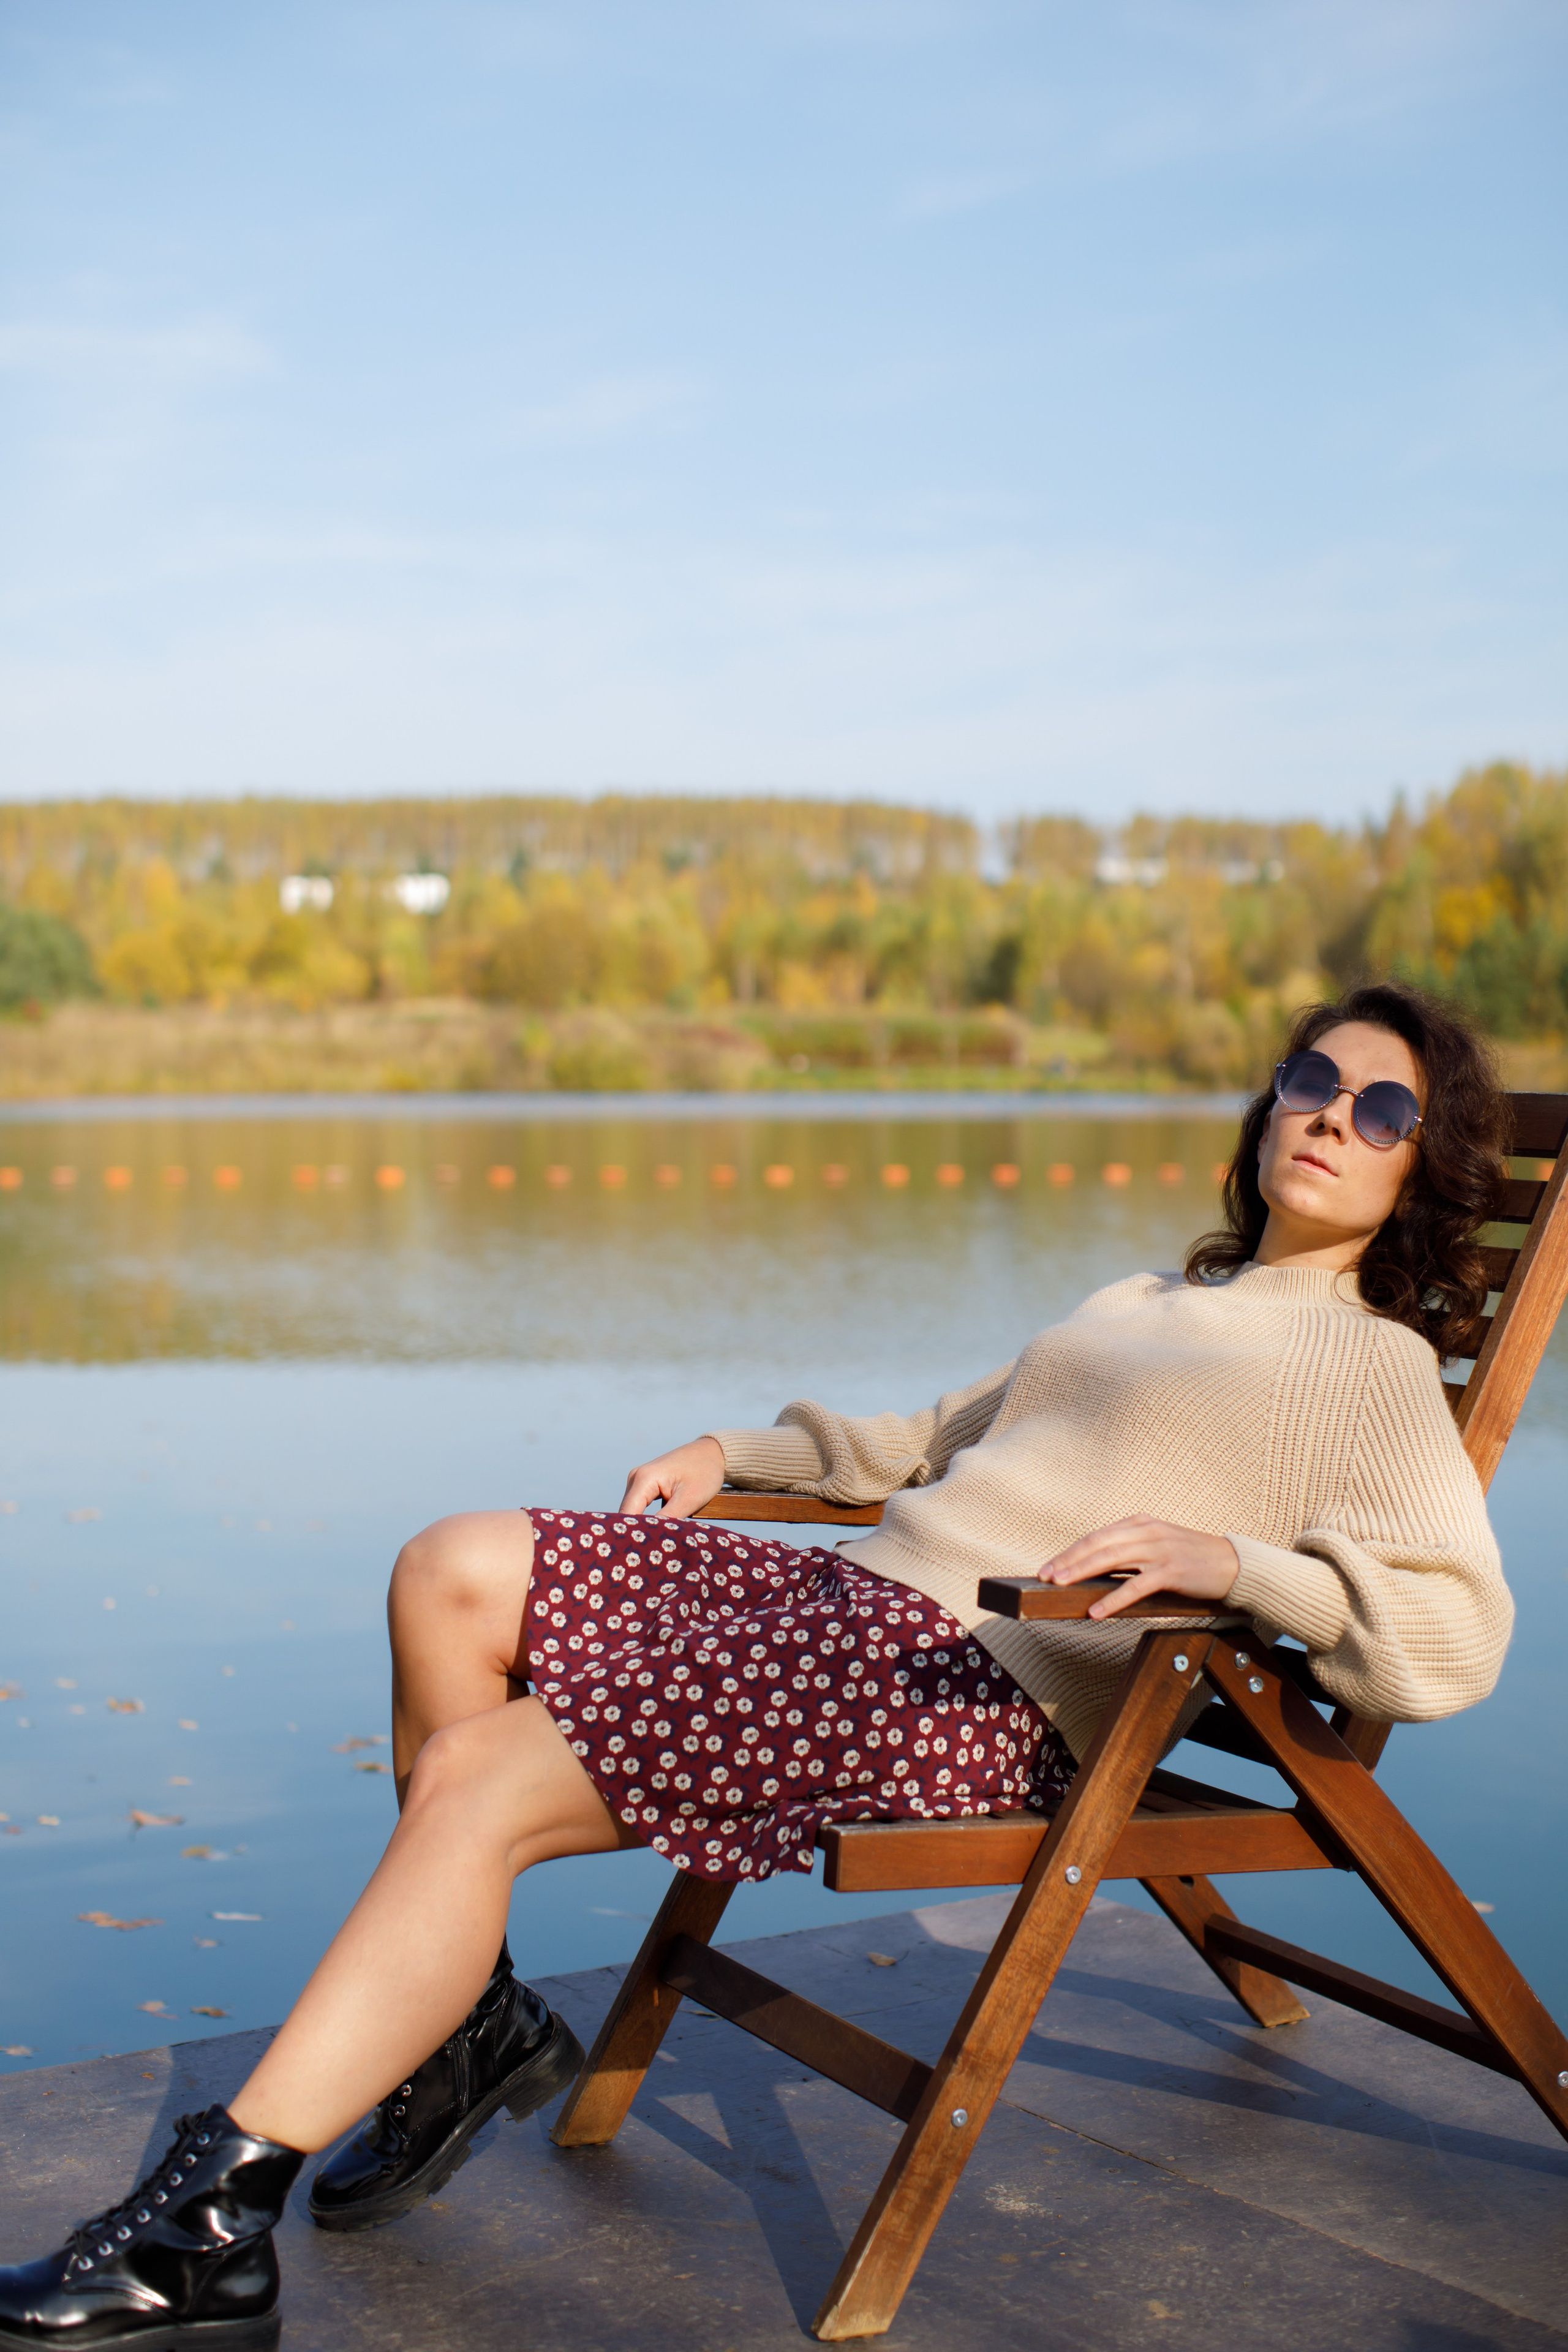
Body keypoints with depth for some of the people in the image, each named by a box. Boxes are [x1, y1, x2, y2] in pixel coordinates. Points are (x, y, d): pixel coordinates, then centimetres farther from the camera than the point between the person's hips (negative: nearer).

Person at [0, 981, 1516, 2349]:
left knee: (478, 1777, -20)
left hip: (986, 1688, -8)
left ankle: (212, 2230, -15)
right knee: (454, 1572, -5)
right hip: (847, 1592, 8)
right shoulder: (1141, 1304, 27)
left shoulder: (1374, 1364, 3)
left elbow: (1451, 1637, -12)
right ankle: (466, 2018, 4)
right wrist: (737, 1452, 28)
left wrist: (1221, 1557, -26)